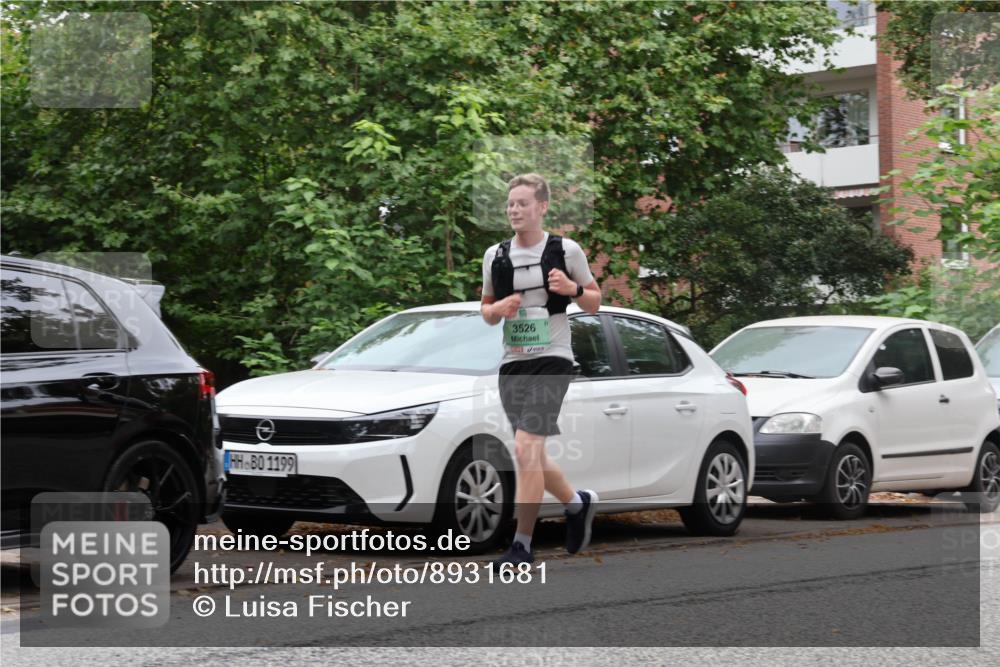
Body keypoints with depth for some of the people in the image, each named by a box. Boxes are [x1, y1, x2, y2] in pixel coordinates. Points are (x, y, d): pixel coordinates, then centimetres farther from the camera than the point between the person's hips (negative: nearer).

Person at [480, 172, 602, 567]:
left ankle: (522, 546, -13)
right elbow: (486, 310, 18)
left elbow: (594, 302, 8)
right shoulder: (495, 256, 9)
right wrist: (498, 308, -5)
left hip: (551, 359, -5)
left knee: (525, 449, -17)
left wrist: (573, 289, -13)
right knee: (533, 458, 12)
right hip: (512, 363, 5)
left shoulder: (566, 250, -1)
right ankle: (578, 503, 39)